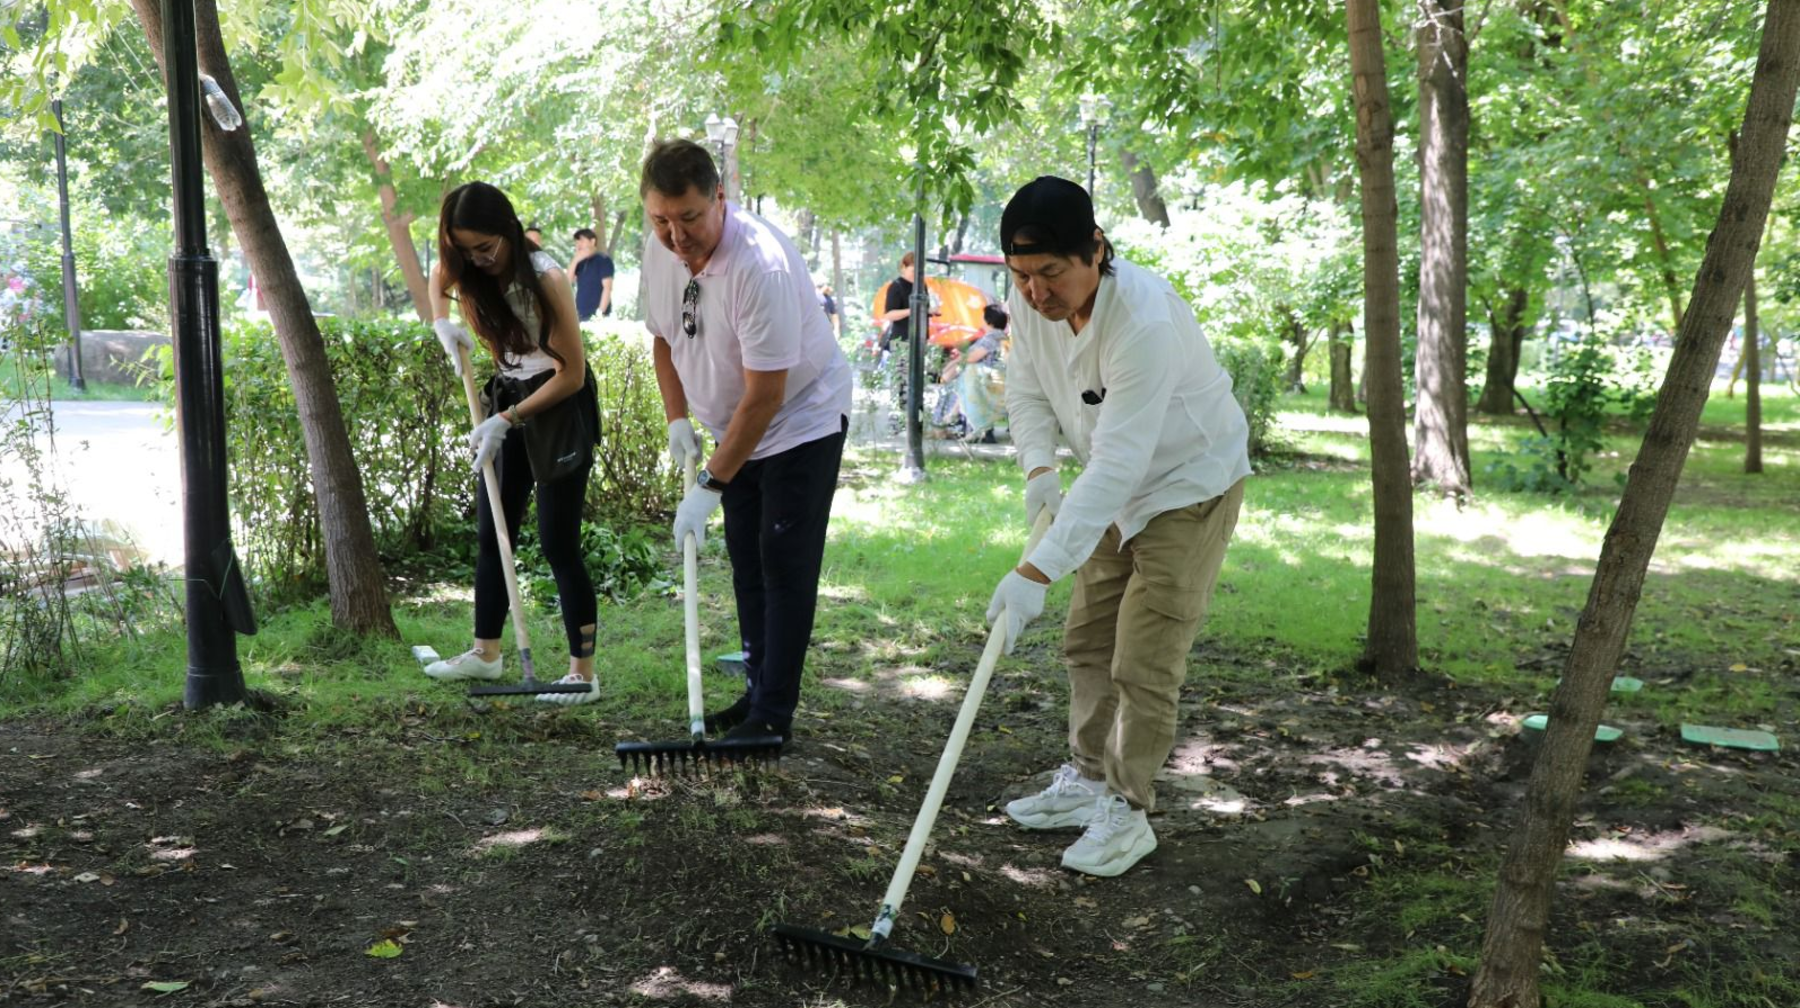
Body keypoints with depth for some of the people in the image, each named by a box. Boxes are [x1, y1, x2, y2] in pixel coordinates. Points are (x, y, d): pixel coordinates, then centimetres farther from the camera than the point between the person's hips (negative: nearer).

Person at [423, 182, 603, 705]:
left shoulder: (545, 278, -23)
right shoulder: (467, 271, -4)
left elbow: (572, 373, -20)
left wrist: (506, 420, -22)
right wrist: (442, 323, -1)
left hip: (563, 405, -7)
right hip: (510, 398, 7)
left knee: (558, 542, -9)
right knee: (491, 532, 11)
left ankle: (583, 672, -3)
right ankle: (485, 652, 24)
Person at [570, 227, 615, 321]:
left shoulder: (603, 260, -2)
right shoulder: (580, 262, 16)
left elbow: (607, 287, -10)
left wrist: (600, 313, -17)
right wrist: (575, 260, -5)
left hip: (596, 316, -6)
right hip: (581, 315, 6)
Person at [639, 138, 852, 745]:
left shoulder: (759, 263, -32)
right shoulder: (659, 253, -7)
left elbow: (765, 395, -30)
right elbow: (663, 338, 13)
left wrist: (711, 485, -27)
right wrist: (677, 420, 1)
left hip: (803, 421, -8)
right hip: (735, 428, 8)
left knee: (785, 566, -8)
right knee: (746, 563, 10)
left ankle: (773, 715, -3)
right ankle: (758, 694, 20)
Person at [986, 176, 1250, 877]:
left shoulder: (1145, 321, -37)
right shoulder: (1031, 301, -14)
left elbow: (1117, 463, -40)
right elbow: (1028, 390, 2)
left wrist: (1038, 571, -43)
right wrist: (1038, 467, -18)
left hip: (1191, 484, -8)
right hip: (1119, 489, 8)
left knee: (1143, 662, -8)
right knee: (1086, 641, 14)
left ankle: (1128, 813, 7)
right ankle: (1087, 779, 30)